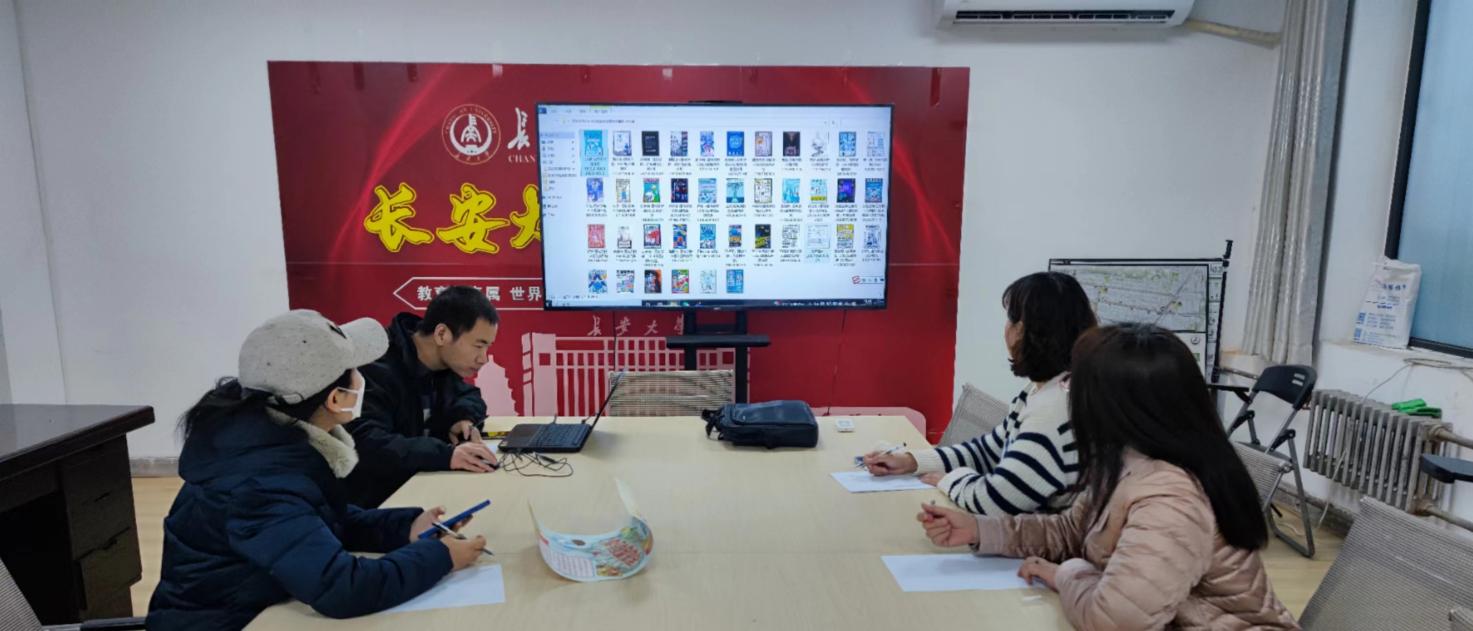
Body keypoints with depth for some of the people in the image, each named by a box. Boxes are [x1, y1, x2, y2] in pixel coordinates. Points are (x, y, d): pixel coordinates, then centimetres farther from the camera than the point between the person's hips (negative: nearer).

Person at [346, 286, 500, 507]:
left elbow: (469, 395, 18)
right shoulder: (377, 368, -22)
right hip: (375, 503, -7)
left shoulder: (444, 362, 1)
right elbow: (365, 444, -33)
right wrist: (446, 454, -42)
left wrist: (463, 418, -5)